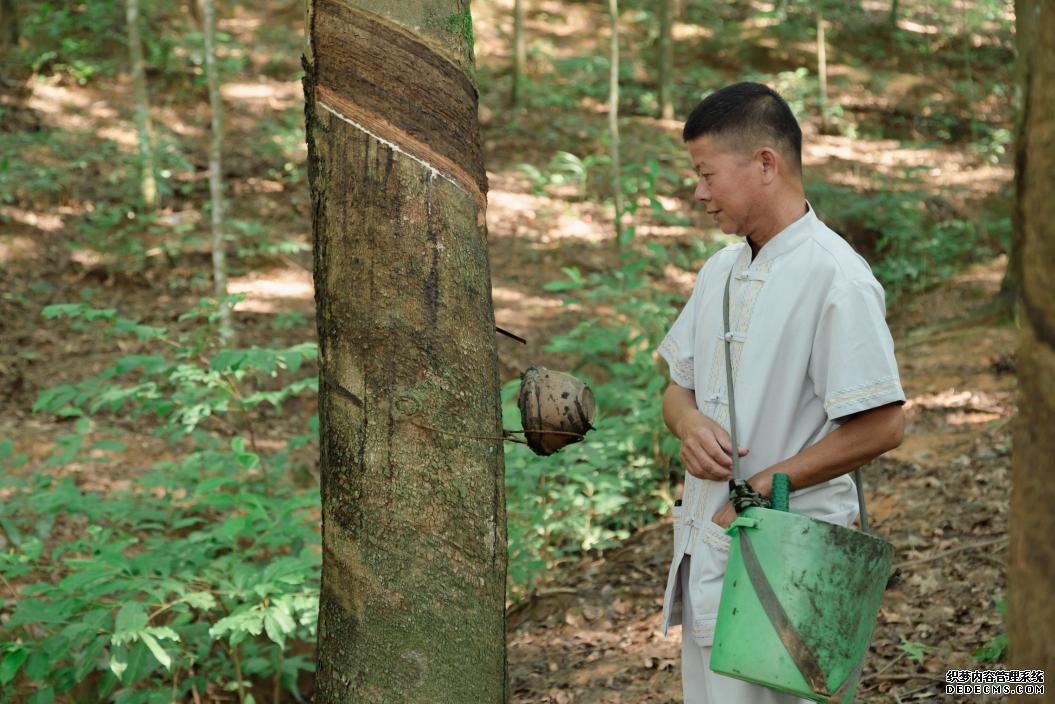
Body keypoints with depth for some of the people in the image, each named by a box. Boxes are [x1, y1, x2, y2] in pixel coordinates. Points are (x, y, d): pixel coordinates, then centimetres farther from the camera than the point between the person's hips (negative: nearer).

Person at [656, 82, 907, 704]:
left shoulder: (835, 277, -16)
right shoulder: (721, 271, 11)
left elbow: (882, 426, -18)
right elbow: (678, 386, 18)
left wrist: (762, 488, -16)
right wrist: (690, 425, -7)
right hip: (704, 547, 8)